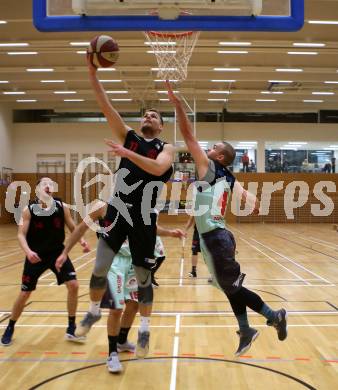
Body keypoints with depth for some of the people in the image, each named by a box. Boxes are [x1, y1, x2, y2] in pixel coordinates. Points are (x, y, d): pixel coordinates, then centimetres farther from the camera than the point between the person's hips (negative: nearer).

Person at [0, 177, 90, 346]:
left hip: (58, 253, 2)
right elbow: (21, 234, -13)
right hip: (36, 255, -2)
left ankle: (71, 329, 7)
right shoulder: (29, 210, -13)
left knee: (73, 285, -9)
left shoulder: (62, 207, -8)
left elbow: (73, 228, 0)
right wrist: (28, 251, -31)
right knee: (24, 293, 4)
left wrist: (82, 241, -19)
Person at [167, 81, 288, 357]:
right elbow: (247, 195, 3)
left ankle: (274, 317, 7)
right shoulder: (229, 179, 15)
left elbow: (188, 135, -11)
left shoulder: (209, 167, -8)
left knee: (233, 287, 1)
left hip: (214, 239, -9)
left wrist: (177, 103, -10)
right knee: (231, 287, 16)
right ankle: (246, 332, 25)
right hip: (219, 236, 9)